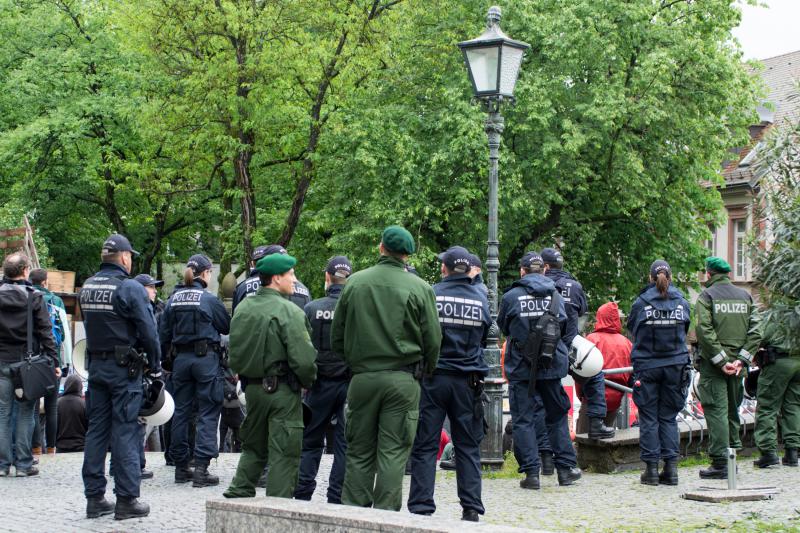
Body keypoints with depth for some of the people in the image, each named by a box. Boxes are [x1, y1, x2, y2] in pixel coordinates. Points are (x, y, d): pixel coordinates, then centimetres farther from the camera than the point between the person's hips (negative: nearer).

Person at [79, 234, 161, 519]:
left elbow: (88, 323, 13)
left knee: (96, 430, 10)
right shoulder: (130, 288, -13)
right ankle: (127, 499, -1)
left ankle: (94, 497, 13)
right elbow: (148, 332, -13)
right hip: (124, 368, -6)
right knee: (125, 431, -2)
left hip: (95, 365, 6)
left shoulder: (87, 287, 8)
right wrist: (155, 365, -1)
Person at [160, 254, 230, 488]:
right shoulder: (209, 299, -9)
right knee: (207, 412, -2)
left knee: (181, 411, 12)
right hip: (206, 358, -5)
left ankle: (181, 466, 16)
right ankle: (201, 468, -10)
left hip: (181, 358, 5)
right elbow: (227, 328, 2)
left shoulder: (174, 299, 5)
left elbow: (163, 333, 8)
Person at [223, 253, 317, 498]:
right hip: (283, 391, -7)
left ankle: (238, 493, 19)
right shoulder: (289, 312, -15)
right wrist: (308, 382, -2)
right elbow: (303, 358, -19)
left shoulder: (242, 308, 7)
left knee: (253, 446, 21)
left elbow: (234, 351, 12)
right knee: (284, 453, 1)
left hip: (252, 388, 7)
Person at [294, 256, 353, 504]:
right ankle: (337, 498, 6)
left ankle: (302, 494, 9)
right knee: (344, 444, 5)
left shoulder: (312, 308, -5)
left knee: (310, 441, 11)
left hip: (320, 383, 1)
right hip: (350, 384, 0)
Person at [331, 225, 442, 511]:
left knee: (359, 452, 10)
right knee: (393, 453, 1)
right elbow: (433, 340, 0)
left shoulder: (354, 282, 2)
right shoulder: (419, 288, -4)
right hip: (402, 379, -2)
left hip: (361, 377, 2)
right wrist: (426, 370, 17)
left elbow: (337, 336, 9)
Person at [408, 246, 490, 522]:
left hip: (433, 377, -2)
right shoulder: (480, 298, 3)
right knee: (468, 447, 9)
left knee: (425, 446, 2)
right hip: (468, 380, 2)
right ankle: (471, 508, 8)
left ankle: (421, 507, -1)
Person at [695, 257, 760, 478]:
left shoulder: (706, 296, -4)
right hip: (736, 365, 5)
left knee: (716, 410, -5)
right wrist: (742, 359, -3)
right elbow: (755, 331, 2)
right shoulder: (745, 296, 10)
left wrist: (720, 359, -15)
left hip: (713, 363, -5)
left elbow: (703, 330, -16)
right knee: (732, 410, 16)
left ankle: (720, 462, -9)